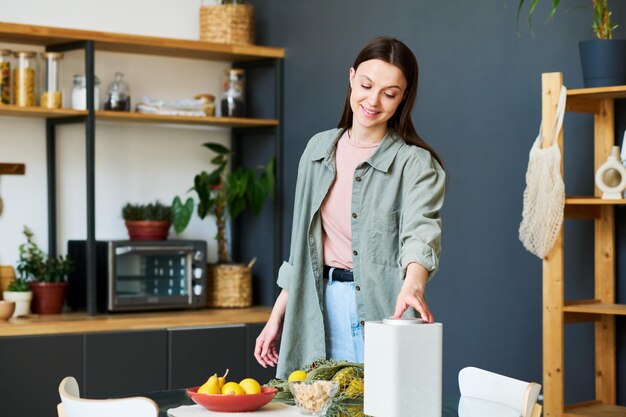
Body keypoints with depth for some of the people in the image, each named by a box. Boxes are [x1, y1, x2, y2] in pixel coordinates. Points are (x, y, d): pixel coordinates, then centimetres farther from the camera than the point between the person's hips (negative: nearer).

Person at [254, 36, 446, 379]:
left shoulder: (416, 163, -6)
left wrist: (413, 286, -44)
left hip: (383, 307, -4)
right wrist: (277, 316, 13)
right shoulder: (319, 149, 9)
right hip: (322, 307, 4)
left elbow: (420, 230, -24)